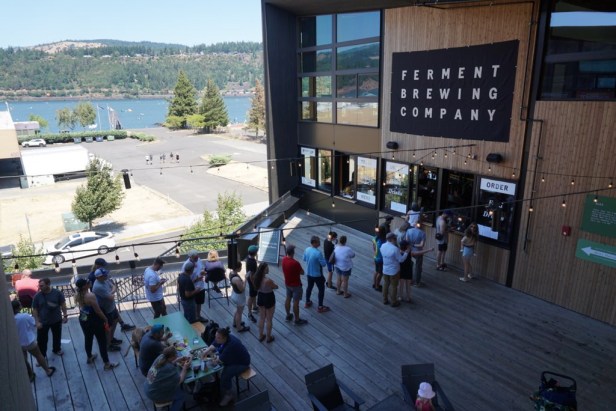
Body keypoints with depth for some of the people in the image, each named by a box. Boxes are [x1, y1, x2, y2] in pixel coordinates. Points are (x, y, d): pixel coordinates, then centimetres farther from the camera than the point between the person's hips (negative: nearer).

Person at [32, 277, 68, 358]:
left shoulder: (57, 293, -12)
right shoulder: (37, 296, -12)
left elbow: (63, 304, -4)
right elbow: (34, 310, -7)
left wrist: (65, 315, -5)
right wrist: (37, 322, -12)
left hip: (57, 320, 1)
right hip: (43, 322, -1)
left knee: (57, 336, 20)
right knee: (42, 339, 2)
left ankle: (57, 349, 44)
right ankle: (42, 355, 19)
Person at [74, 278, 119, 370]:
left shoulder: (77, 295, -7)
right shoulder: (90, 296, -30)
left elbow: (81, 307, 8)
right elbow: (98, 311, -23)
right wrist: (105, 319, -10)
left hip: (83, 320, 8)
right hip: (94, 321, -7)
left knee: (88, 338, 27)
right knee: (102, 341, 5)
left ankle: (89, 357, 48)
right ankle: (107, 364, 14)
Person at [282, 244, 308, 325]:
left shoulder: (284, 259, -9)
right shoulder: (295, 263, -31)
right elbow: (302, 272, -17)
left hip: (287, 283, 7)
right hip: (296, 285, -7)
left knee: (288, 299, 21)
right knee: (296, 302, 5)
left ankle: (288, 315, 38)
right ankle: (297, 320, 18)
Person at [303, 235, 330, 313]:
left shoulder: (306, 250, -7)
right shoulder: (318, 253, -30)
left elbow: (304, 259, 9)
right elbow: (323, 264, -22)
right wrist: (324, 259, -3)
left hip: (308, 273, 7)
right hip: (317, 275, -7)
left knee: (309, 287, 25)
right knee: (321, 289, 10)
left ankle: (307, 303, 40)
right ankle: (320, 307, 18)